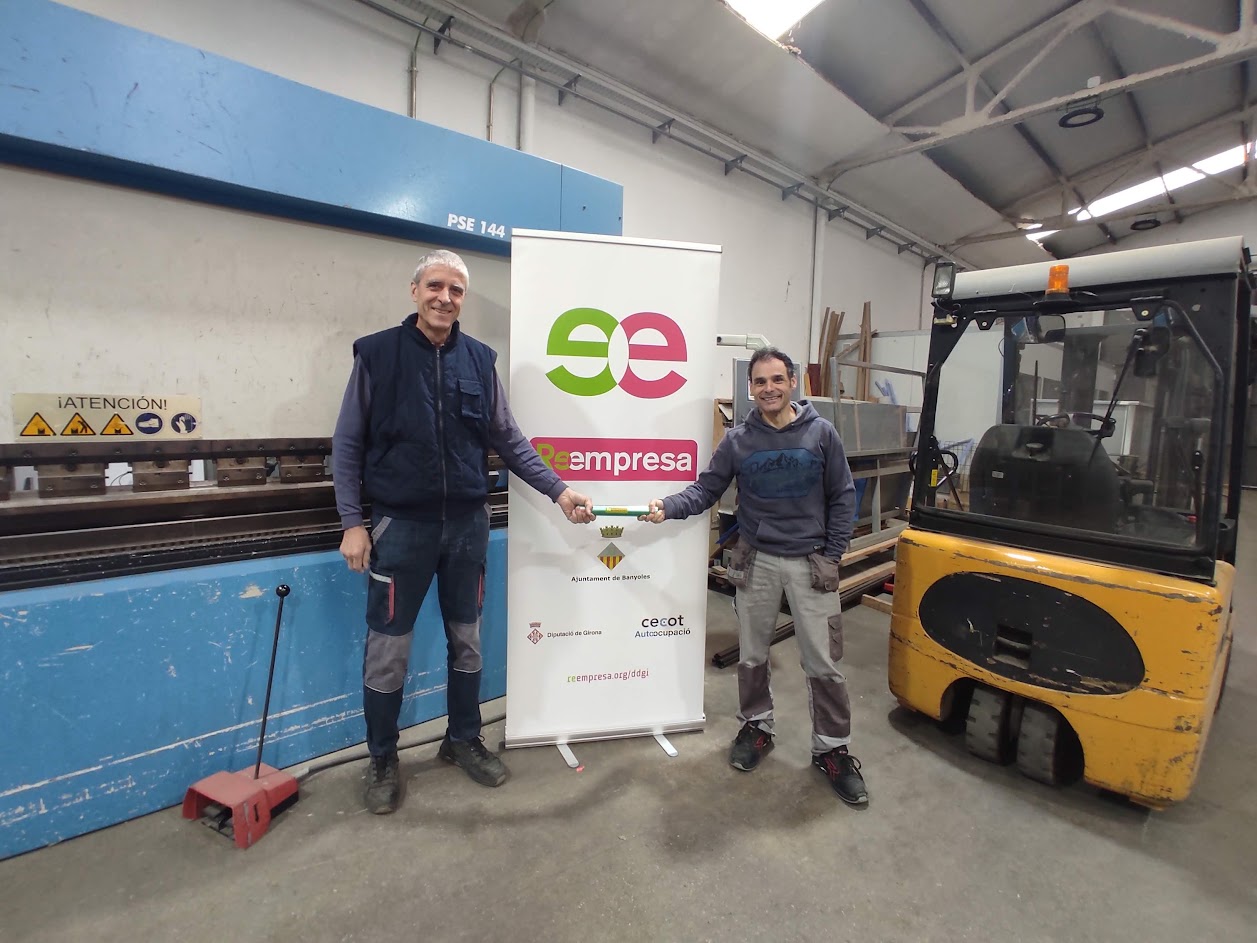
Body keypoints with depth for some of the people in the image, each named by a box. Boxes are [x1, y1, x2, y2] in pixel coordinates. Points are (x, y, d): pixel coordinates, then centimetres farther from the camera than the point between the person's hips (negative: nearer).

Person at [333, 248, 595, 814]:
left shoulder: (479, 360, 4)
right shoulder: (377, 353, -3)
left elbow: (508, 440, 7)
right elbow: (347, 443, -1)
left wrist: (558, 491, 1)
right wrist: (351, 522, -7)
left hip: (468, 523, 3)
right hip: (401, 525, -2)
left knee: (467, 640, 14)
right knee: (388, 649, 7)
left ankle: (463, 740, 35)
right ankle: (382, 760, 29)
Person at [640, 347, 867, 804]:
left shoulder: (821, 433, -5)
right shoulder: (738, 440, -3)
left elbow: (842, 498, 0)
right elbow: (705, 490, -4)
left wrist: (832, 556, -3)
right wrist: (667, 507, -22)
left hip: (809, 561, -1)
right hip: (755, 560, 2)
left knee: (823, 661, 4)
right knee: (752, 653, 15)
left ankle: (832, 748, 22)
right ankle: (756, 727, 36)